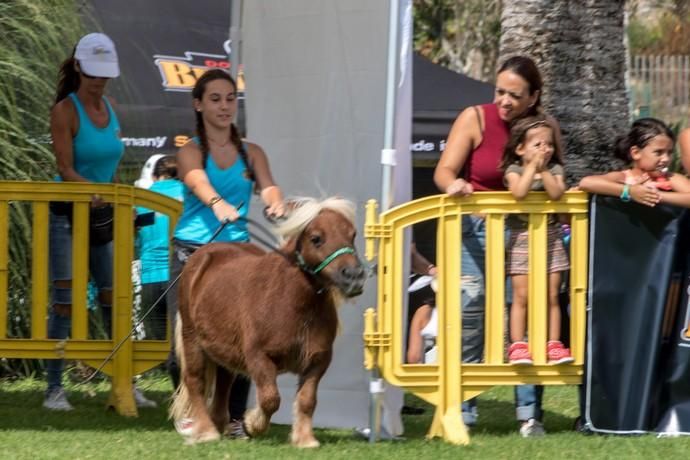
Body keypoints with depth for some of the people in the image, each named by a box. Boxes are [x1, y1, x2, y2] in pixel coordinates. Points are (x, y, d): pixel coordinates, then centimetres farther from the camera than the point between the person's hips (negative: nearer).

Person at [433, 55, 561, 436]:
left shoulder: (547, 128, 1)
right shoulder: (475, 119, -6)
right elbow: (444, 170, -14)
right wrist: (453, 184, -36)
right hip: (477, 228, -2)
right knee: (468, 307, -9)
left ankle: (529, 413, 6)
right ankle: (461, 411, -3)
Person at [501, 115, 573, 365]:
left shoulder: (555, 170, 5)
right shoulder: (514, 170, -2)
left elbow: (556, 192, -15)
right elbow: (519, 192, -23)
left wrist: (543, 169, -13)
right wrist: (533, 166, -16)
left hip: (550, 239, 3)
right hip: (522, 239, -3)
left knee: (552, 296, 2)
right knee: (521, 296, -6)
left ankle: (553, 344, 3)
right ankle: (517, 346, -7)